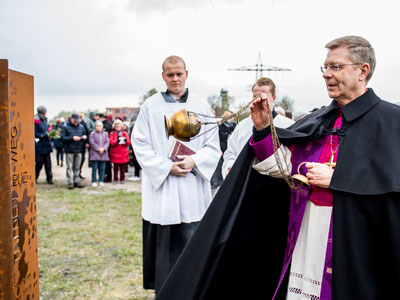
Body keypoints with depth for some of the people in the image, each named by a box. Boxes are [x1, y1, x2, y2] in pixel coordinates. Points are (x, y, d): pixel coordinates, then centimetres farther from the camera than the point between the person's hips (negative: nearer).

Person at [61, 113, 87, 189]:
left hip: (78, 150, 4)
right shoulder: (65, 127, -4)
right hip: (69, 151, -4)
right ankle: (70, 182, 3)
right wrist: (72, 138, -21)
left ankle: (77, 181, 17)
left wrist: (84, 137, -5)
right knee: (70, 167, -1)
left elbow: (85, 136, 19)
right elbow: (63, 138, -11)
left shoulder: (81, 127, 9)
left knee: (77, 167, 9)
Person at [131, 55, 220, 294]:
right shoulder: (150, 107, 3)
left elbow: (213, 146, 5)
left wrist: (194, 161, -14)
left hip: (194, 190, 1)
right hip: (161, 187, -1)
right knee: (164, 247, 4)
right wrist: (166, 167, -13)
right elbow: (140, 145, -1)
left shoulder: (202, 106, 6)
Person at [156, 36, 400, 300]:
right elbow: (283, 163, 7)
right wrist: (263, 128, -6)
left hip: (356, 244, -5)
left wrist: (336, 178, -19)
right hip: (303, 236, 5)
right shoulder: (318, 120, 10)